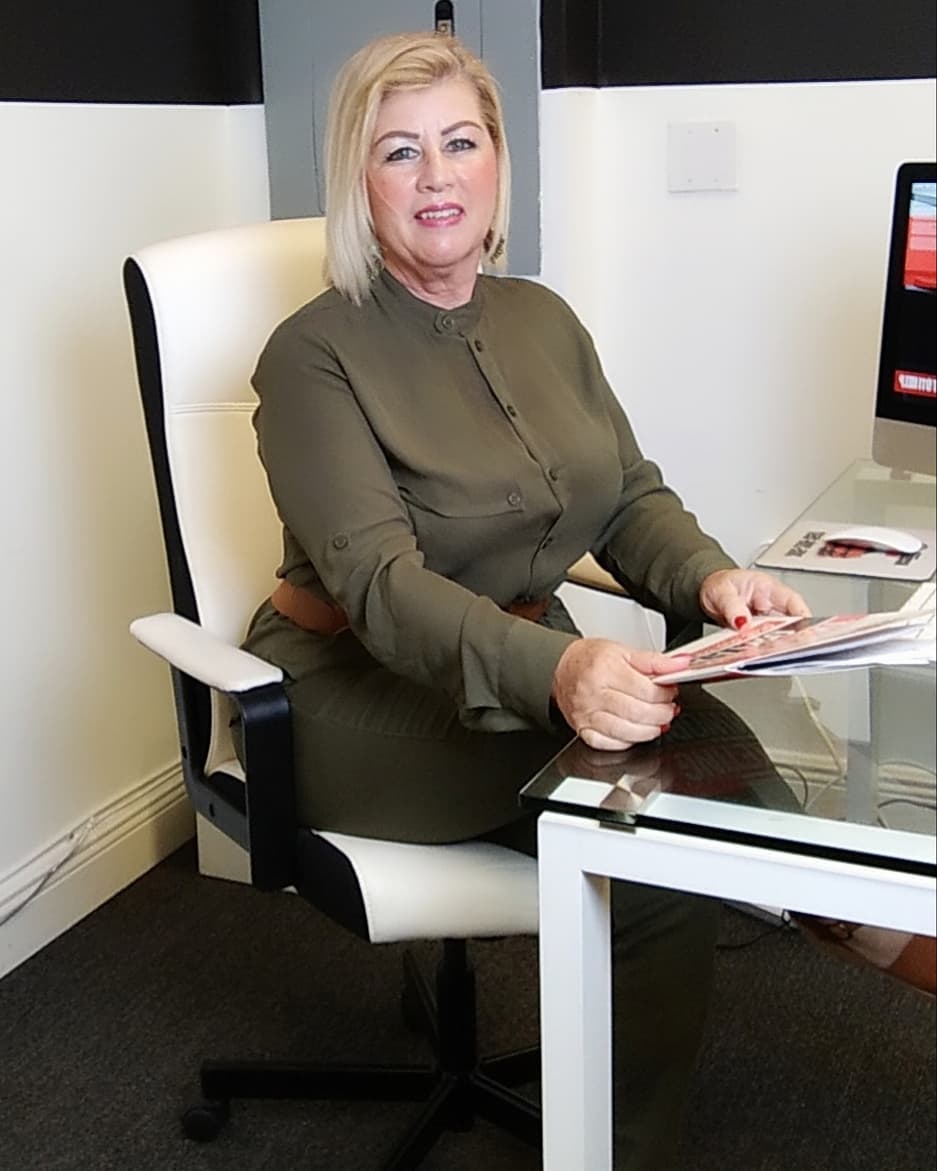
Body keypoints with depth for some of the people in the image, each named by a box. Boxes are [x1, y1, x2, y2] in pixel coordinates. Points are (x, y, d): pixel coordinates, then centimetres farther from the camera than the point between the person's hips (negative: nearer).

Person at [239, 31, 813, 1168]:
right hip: (361, 695, -6)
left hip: (532, 666, 6)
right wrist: (555, 672, -42)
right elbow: (380, 583, -24)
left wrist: (710, 577, -17)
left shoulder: (543, 319, 9)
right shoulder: (315, 356, -12)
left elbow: (631, 496, 7)